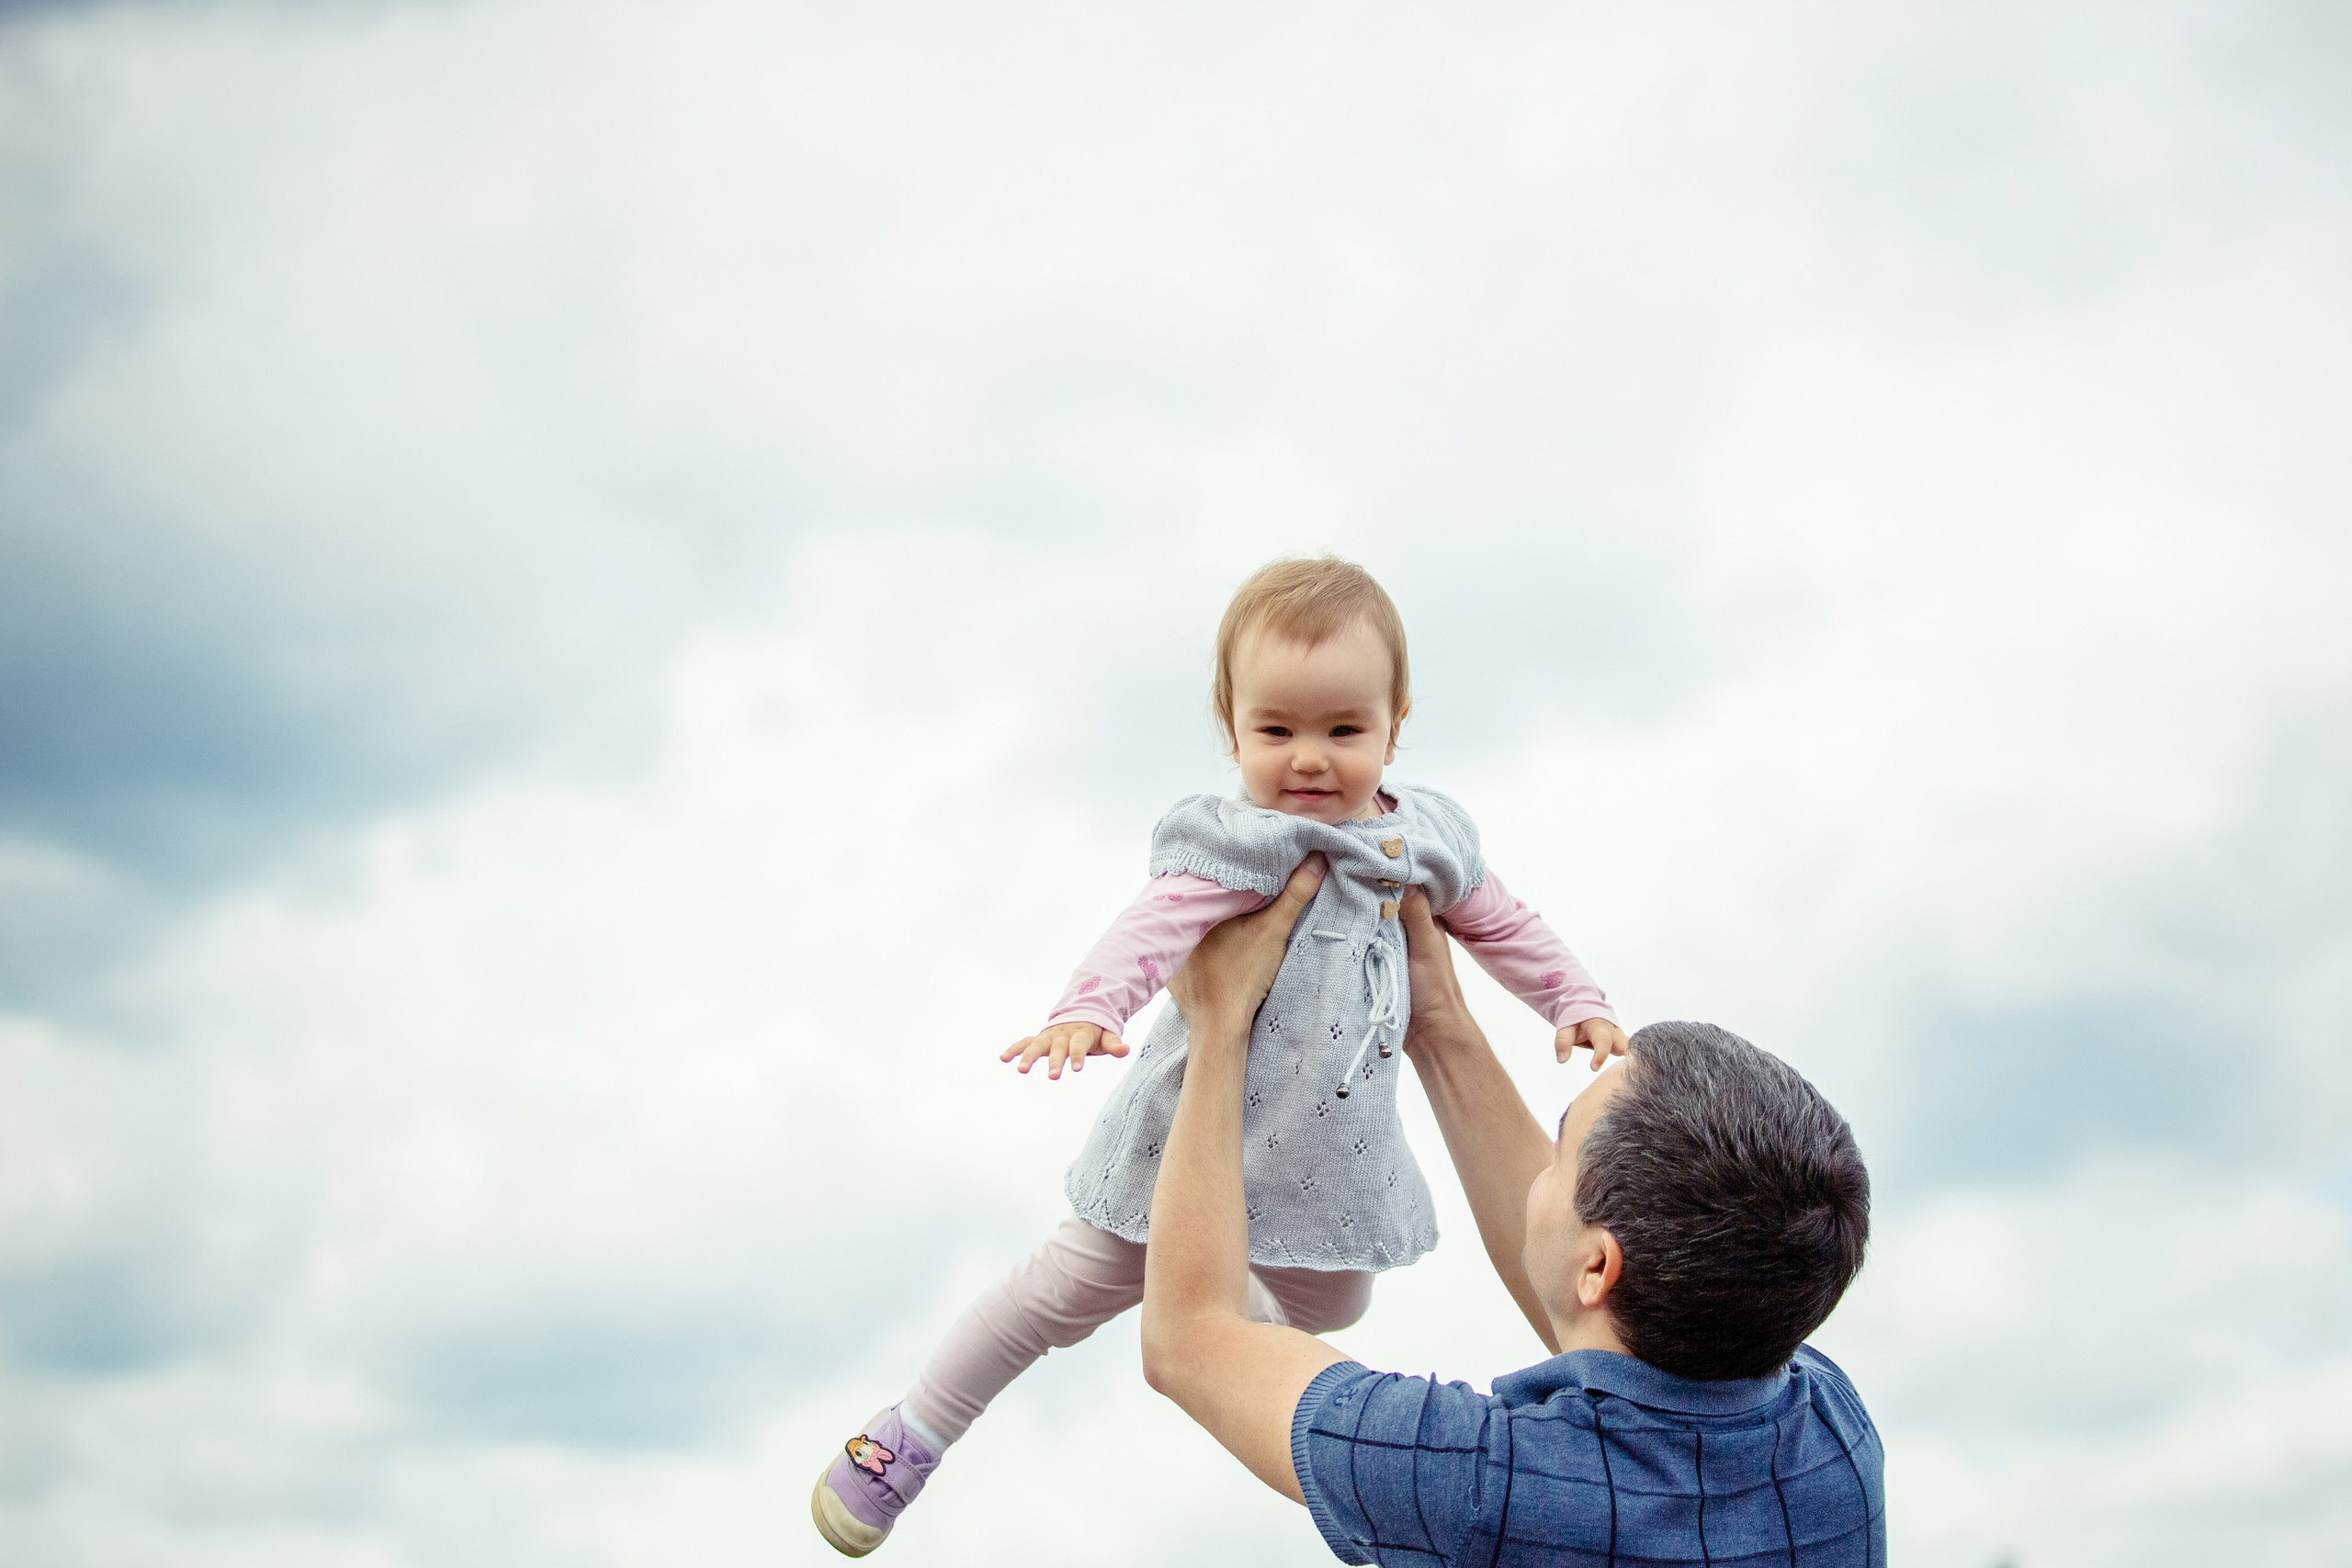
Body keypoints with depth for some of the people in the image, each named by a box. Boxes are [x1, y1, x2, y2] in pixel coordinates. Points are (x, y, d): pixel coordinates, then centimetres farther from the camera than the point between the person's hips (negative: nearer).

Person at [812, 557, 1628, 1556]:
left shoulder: (1423, 838, -3)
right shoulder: (1244, 841, -24)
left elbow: (1499, 925, 14)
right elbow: (1159, 922, -40)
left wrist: (1576, 1003, 7)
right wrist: (1089, 1008, -56)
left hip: (1332, 1143, 6)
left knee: (1328, 1301, 26)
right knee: (1076, 1287, 3)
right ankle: (914, 1434, 19)